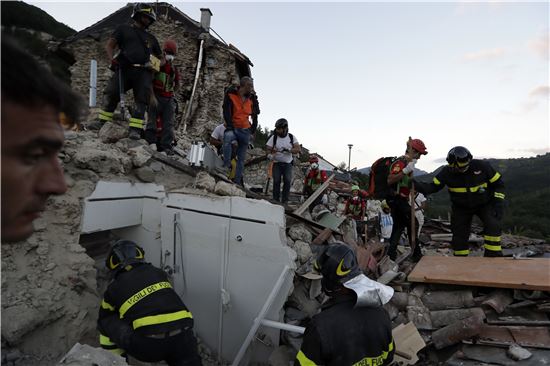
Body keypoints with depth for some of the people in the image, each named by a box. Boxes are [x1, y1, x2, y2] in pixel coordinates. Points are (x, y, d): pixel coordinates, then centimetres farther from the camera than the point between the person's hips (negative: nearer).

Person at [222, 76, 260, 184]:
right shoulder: (230, 94, -5)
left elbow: (255, 114, 15)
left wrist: (253, 129, 7)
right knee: (228, 137, -40)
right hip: (232, 128, -4)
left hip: (245, 130, 4)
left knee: (241, 158, 5)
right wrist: (230, 126, -19)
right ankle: (227, 166, -28)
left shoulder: (252, 98, 7)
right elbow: (226, 111, -11)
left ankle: (237, 181, 12)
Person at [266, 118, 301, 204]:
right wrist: (270, 155, -29)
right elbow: (268, 149, -6)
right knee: (276, 181, -8)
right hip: (277, 163, -1)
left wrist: (288, 150, -25)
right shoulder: (273, 137, -3)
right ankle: (276, 200, 2)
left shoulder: (291, 137, 1)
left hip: (288, 163, 1)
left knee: (287, 181, -11)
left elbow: (298, 149, -8)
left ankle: (284, 201, -3)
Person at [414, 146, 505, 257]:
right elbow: (433, 187, -18)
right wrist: (416, 185, -36)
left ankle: (493, 256, -11)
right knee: (459, 235, 0)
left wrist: (499, 201, -16)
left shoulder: (481, 166, -20)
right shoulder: (447, 171, -19)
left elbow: (498, 183, -7)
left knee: (493, 226, -24)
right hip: (461, 207, 1)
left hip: (484, 204, -1)